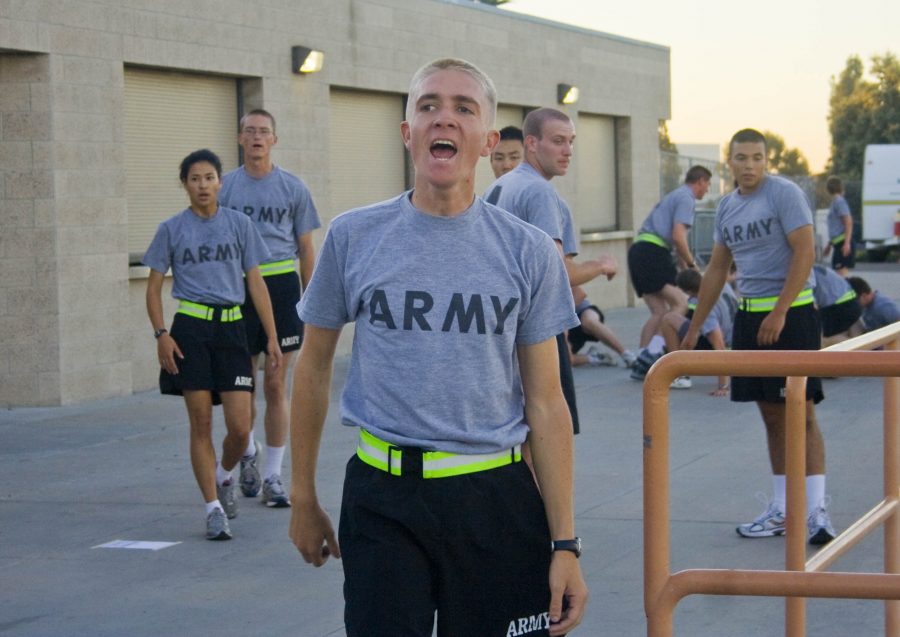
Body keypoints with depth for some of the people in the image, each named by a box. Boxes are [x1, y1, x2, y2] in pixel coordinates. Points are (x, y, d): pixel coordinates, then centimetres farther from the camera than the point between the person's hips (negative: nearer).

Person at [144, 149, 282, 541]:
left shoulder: (239, 224, 7)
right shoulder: (172, 230, 4)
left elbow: (255, 283, 9)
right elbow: (154, 287, 6)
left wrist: (271, 338, 4)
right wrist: (161, 334, -8)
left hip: (231, 327, 1)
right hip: (190, 329, -1)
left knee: (241, 427, -5)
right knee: (201, 423, -1)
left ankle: (223, 476, 27)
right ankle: (214, 509, 8)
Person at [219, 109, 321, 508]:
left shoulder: (292, 188, 7)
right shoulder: (225, 188, 6)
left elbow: (306, 249, 11)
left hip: (282, 286, 0)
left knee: (275, 385, -1)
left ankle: (272, 476, 7)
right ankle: (248, 452, 33)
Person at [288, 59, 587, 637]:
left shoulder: (528, 252, 0)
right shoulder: (354, 237, 0)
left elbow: (545, 404, 2)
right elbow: (314, 368, 11)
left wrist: (565, 543, -2)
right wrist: (304, 500, 12)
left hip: (497, 501, 0)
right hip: (383, 500, 0)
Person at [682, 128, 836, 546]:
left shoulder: (785, 194, -9)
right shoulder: (727, 206, 13)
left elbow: (804, 253, -15)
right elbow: (716, 269, 19)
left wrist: (779, 313, -20)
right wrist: (693, 329, 18)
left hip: (791, 312, -7)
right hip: (749, 315, 7)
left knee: (802, 413, -9)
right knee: (772, 416, 9)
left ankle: (816, 512, -9)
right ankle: (782, 512, 14)